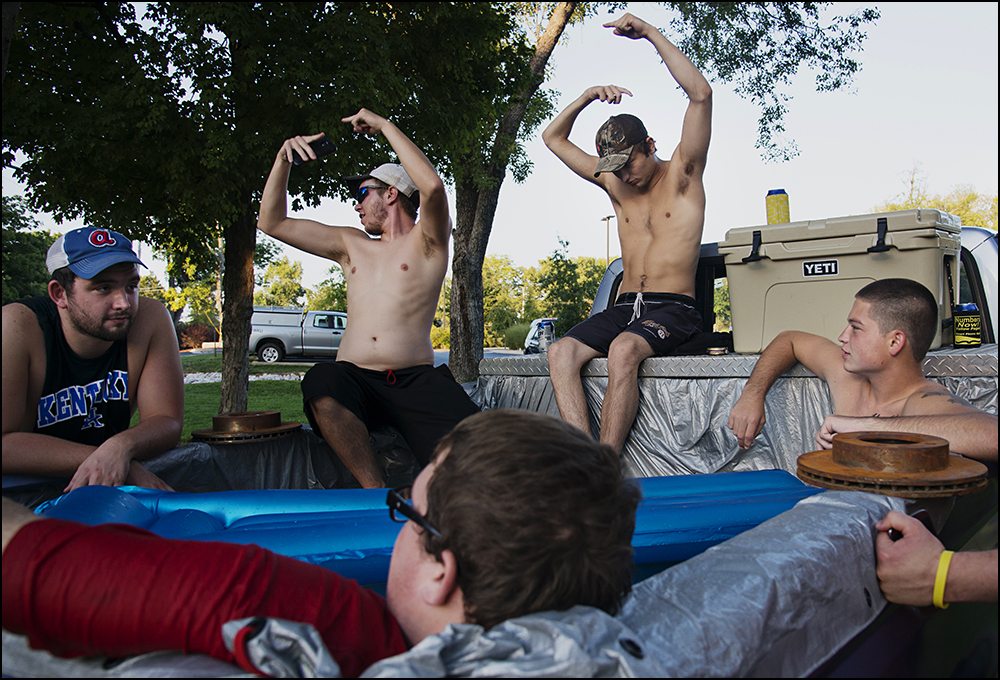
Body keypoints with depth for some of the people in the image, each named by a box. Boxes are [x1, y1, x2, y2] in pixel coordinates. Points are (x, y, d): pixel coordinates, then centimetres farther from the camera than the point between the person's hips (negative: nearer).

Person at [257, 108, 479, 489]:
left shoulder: (426, 241, 12)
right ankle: (375, 492, -27)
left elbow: (432, 186, -11)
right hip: (354, 378, 4)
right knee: (320, 382, -36)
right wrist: (283, 157, 17)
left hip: (415, 379, -3)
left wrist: (384, 125, 0)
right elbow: (272, 222, 27)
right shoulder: (351, 244, 26)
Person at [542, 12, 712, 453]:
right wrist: (586, 97, 8)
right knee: (562, 352, -24)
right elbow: (553, 139, 23)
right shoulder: (614, 185, 18)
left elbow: (701, 94, -11)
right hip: (625, 307, 5)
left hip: (673, 309, -5)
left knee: (623, 350, -37)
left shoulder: (682, 175, 4)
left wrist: (651, 34, -8)